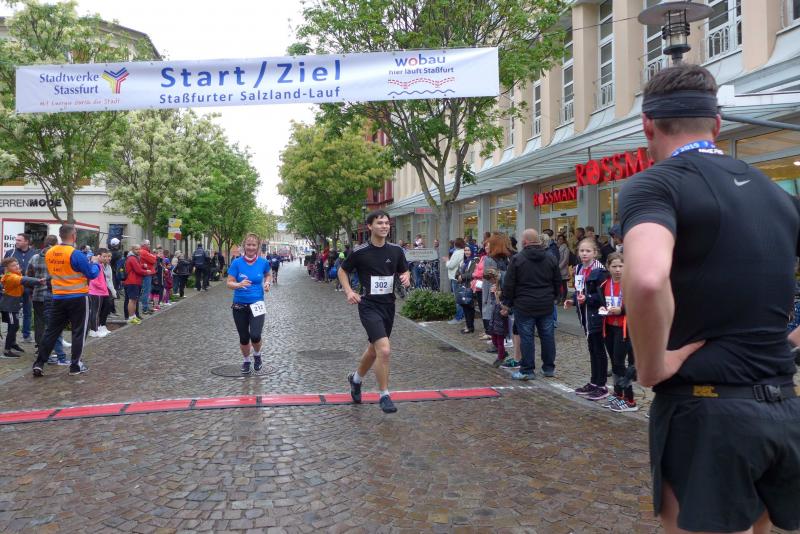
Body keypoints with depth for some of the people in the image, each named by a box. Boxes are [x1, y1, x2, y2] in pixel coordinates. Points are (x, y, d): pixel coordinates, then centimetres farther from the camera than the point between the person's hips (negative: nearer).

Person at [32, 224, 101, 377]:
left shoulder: (49, 253, 3)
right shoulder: (76, 254, -16)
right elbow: (92, 274, -12)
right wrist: (95, 263, 8)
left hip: (58, 298, 5)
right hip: (78, 298, -5)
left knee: (51, 331, 12)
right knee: (78, 332, 6)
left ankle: (39, 364, 10)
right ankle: (75, 366, 10)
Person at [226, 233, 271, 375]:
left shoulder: (263, 262, -4)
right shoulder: (237, 262, -8)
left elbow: (267, 275, 18)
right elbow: (229, 283, -8)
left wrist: (267, 283, -2)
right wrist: (239, 284, -28)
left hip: (257, 304, 0)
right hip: (239, 306, 1)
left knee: (255, 335, -15)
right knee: (244, 337, 9)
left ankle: (257, 355, 17)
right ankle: (246, 360, 35)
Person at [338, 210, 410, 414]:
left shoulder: (396, 251, 2)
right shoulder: (359, 252, -8)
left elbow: (404, 271, 15)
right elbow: (342, 270, 7)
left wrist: (406, 278, -8)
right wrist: (349, 291, -8)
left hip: (388, 305, 5)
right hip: (369, 305, -5)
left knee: (374, 349, 19)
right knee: (384, 350, -19)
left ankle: (356, 378, 47)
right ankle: (384, 396, -2)